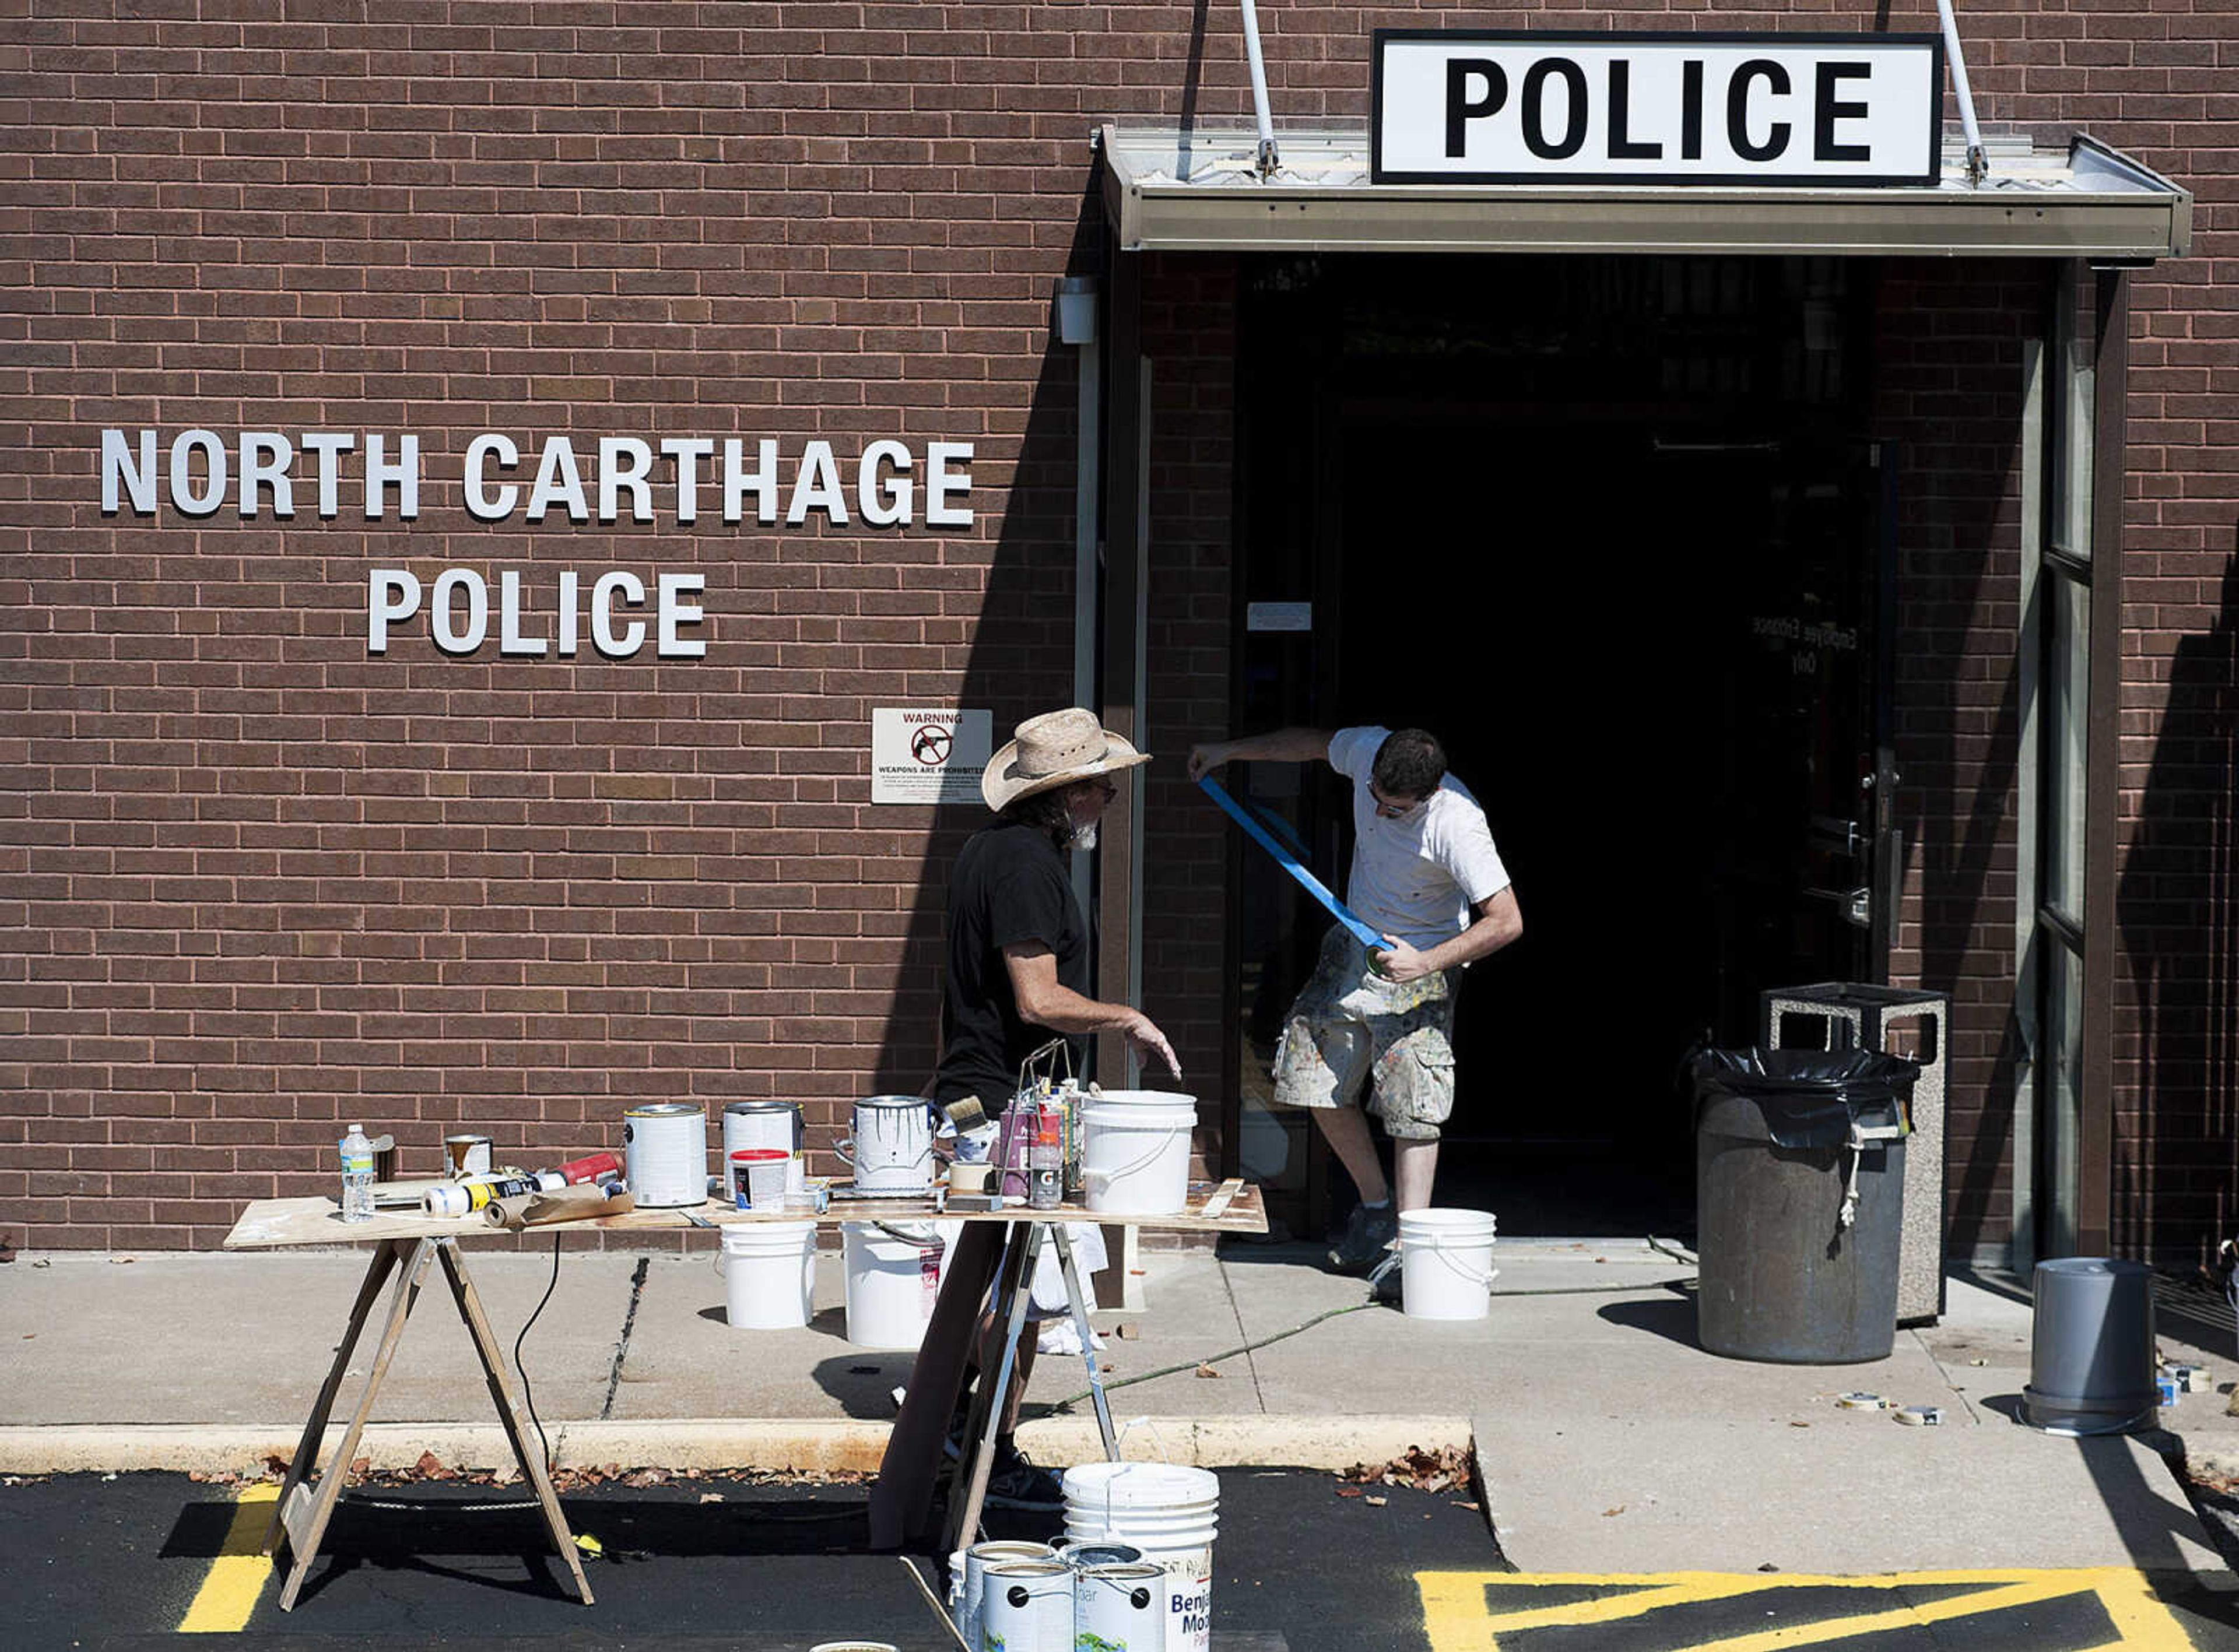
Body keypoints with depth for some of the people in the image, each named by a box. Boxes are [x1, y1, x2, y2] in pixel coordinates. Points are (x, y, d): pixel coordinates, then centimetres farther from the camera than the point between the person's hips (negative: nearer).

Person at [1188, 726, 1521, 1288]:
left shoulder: (1457, 825, -30)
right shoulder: (1367, 749, -14)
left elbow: (1505, 921, -25)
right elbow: (1311, 742, 10)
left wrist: (1427, 963, -30)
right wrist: (1230, 751, 15)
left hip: (1418, 966, -7)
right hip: (1353, 946, 7)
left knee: (1414, 1105, -12)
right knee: (1319, 1085, 8)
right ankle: (1375, 1207, 24)